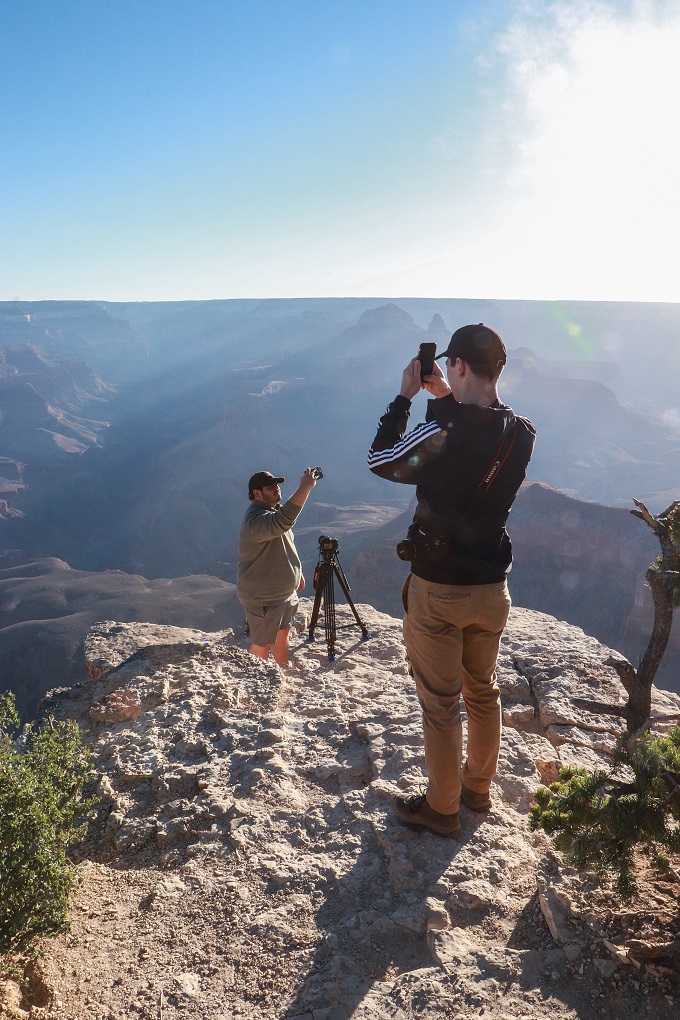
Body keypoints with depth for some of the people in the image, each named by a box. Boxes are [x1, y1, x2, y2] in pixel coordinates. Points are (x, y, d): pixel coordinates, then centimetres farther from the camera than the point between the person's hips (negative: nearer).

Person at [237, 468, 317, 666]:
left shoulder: (274, 510, 8)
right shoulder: (256, 519, -27)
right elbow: (282, 522, -48)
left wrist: (297, 572, 22)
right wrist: (304, 488, -48)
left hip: (285, 591, 10)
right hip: (262, 598, -10)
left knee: (282, 635, 23)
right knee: (262, 644, 5)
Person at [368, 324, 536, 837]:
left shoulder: (443, 434, -26)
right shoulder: (523, 435, -7)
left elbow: (379, 459, -8)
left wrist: (405, 396, -2)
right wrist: (447, 400, 11)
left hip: (438, 592, -6)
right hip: (492, 590, 6)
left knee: (441, 704, 11)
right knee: (483, 692, 23)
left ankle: (442, 808, 29)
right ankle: (478, 788, 43)